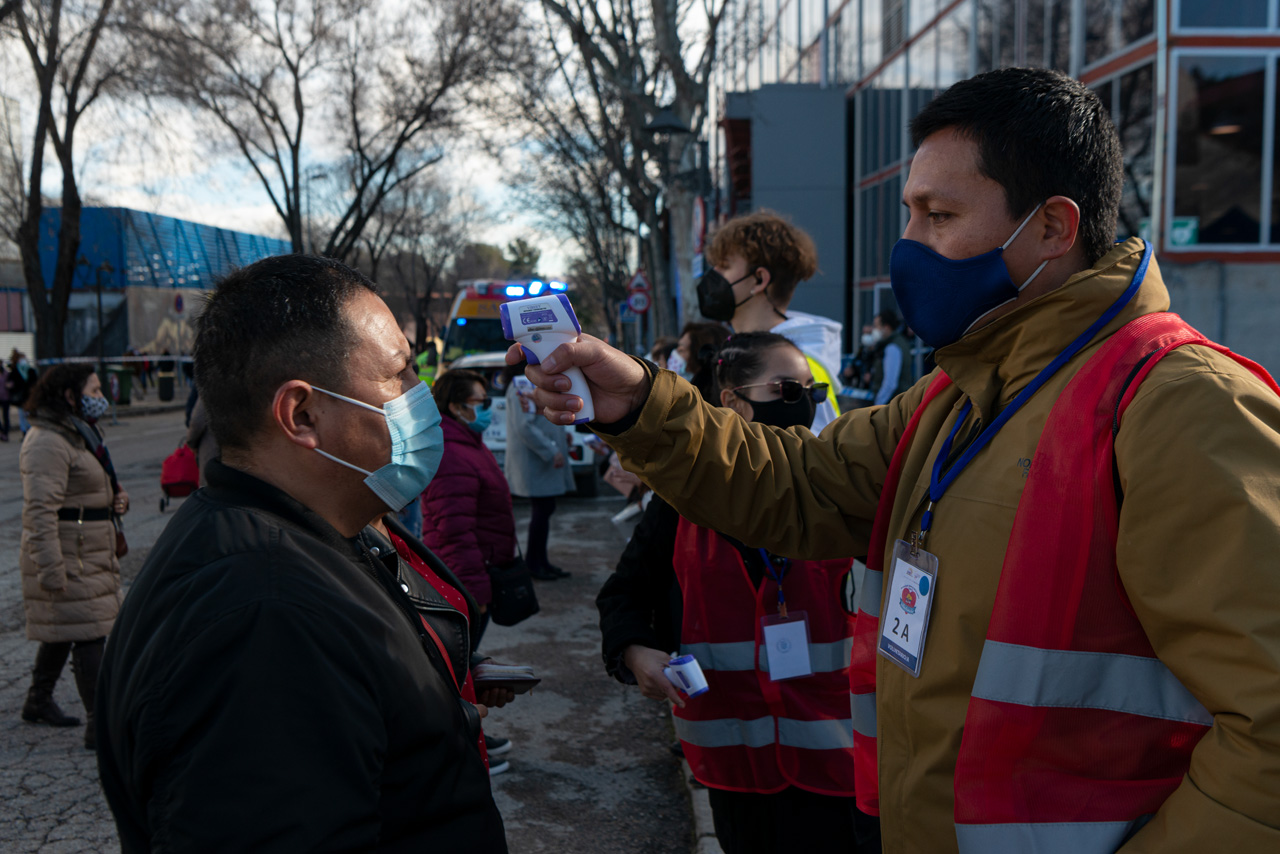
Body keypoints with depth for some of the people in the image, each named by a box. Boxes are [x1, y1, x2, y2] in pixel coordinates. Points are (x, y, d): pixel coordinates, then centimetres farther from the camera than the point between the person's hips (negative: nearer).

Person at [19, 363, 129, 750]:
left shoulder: (78, 434, 16)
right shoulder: (47, 442, -17)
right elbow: (40, 510, -24)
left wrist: (117, 498, 6)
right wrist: (51, 570, -27)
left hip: (89, 555, 10)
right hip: (67, 558, -10)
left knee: (63, 631, 20)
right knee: (88, 635, -9)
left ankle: (38, 702, 35)